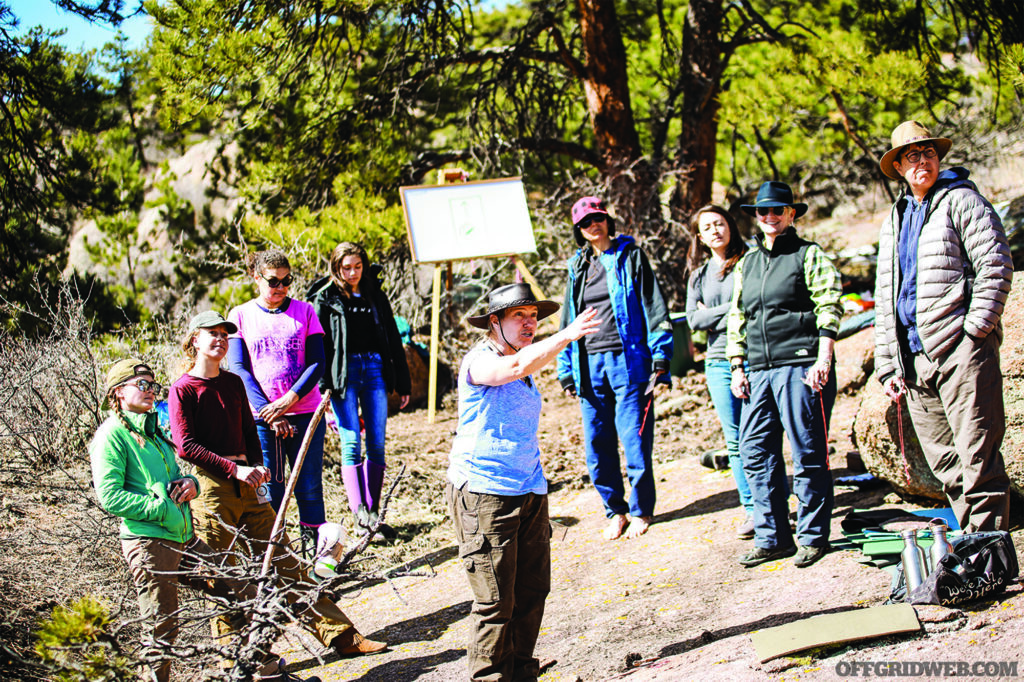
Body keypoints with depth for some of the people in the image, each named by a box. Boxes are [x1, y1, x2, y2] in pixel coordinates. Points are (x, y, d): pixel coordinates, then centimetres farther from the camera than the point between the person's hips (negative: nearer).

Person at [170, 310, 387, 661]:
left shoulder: (233, 383, 14)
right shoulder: (183, 389, -5)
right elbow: (186, 446, -12)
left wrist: (257, 465, 2)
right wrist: (234, 468, -18)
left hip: (246, 486, 6)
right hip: (210, 489, -6)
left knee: (284, 560, 7)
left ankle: (340, 635, 7)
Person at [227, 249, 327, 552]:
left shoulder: (304, 312, 7)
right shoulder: (240, 315, 5)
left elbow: (317, 363, 1)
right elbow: (238, 368, -2)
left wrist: (289, 400, -13)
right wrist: (267, 411, -13)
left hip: (305, 414, 1)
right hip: (260, 419, -1)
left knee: (310, 489, 3)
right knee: (269, 492, 1)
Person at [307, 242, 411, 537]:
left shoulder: (376, 296, 14)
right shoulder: (325, 299, 4)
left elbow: (394, 340, 17)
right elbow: (317, 345, -2)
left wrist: (403, 383, 15)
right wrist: (322, 386, -12)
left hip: (375, 369, 4)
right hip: (343, 372, -3)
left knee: (377, 443, 1)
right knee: (351, 442, -10)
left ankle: (372, 511, 7)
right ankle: (358, 509, -13)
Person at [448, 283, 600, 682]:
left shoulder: (526, 371, 16)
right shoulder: (480, 361, -11)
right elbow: (517, 366, -32)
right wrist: (566, 336, -41)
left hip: (529, 491, 8)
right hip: (484, 494, -8)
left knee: (533, 590, 8)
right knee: (496, 600, -5)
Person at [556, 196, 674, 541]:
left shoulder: (630, 255, 4)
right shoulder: (577, 266, 17)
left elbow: (653, 305, 0)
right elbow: (568, 318, 21)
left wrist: (660, 356, -8)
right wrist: (566, 370, 15)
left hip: (627, 360, -4)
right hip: (589, 366, 5)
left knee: (635, 440, -4)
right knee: (597, 445, 5)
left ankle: (640, 510, 12)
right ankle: (615, 510, 19)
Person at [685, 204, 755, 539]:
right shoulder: (699, 274, 15)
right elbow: (693, 319, 5)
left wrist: (713, 317, -7)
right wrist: (733, 307, -6)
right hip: (719, 363, 4)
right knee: (735, 441, 4)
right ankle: (752, 509, 10)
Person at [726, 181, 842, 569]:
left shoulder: (809, 255, 2)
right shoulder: (746, 264, 19)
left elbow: (830, 306, -6)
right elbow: (736, 318, 22)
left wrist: (823, 360, -15)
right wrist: (738, 367, 13)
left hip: (801, 367, -6)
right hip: (759, 372, 6)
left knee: (808, 455, -3)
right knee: (755, 454, 2)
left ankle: (813, 536, 8)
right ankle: (772, 537, 10)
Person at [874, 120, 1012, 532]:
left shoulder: (961, 200, 2)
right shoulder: (894, 223, 22)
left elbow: (996, 267, -7)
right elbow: (884, 300, 23)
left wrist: (974, 331, -14)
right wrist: (887, 366, 15)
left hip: (960, 351, -7)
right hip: (915, 360, 7)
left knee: (979, 460, -8)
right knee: (944, 463, 9)